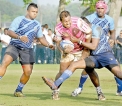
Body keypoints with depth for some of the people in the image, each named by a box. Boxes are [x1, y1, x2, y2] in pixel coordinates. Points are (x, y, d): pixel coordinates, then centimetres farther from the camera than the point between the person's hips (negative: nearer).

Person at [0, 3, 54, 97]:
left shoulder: (37, 24, 13)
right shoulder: (19, 19, -3)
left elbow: (41, 38, 19)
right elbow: (9, 32, -10)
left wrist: (48, 45, 0)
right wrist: (19, 37, -28)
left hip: (27, 49, 4)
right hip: (14, 46, -4)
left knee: (28, 71, -6)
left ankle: (18, 90, 14)